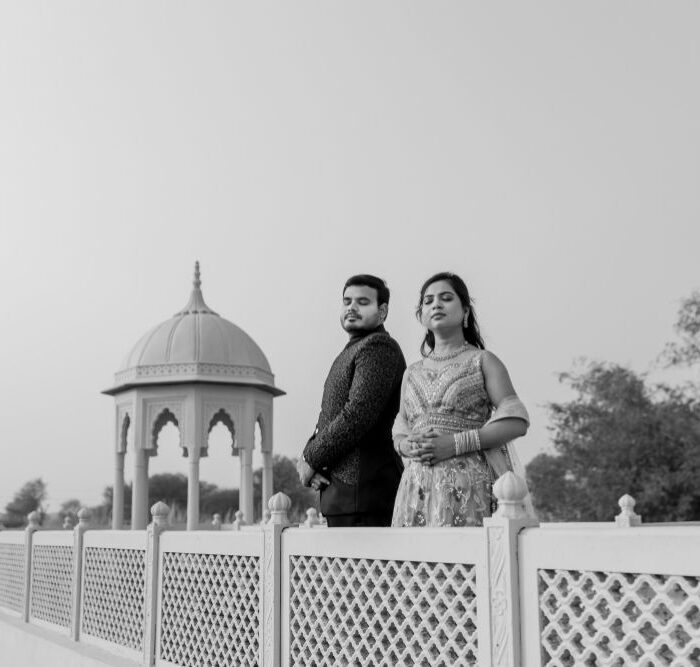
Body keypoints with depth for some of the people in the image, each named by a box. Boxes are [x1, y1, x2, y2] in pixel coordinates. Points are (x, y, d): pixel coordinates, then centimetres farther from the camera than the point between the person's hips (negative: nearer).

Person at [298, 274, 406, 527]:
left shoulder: (379, 347, -9)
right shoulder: (350, 352, 22)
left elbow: (357, 415, -20)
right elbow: (329, 418, 19)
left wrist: (312, 459, -10)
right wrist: (310, 455, -1)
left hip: (363, 487, -10)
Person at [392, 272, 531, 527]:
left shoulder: (482, 361, 5)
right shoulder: (412, 373, 18)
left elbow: (516, 421, -5)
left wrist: (456, 444, -13)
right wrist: (406, 445, -2)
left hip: (467, 485, -4)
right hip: (416, 485, 4)